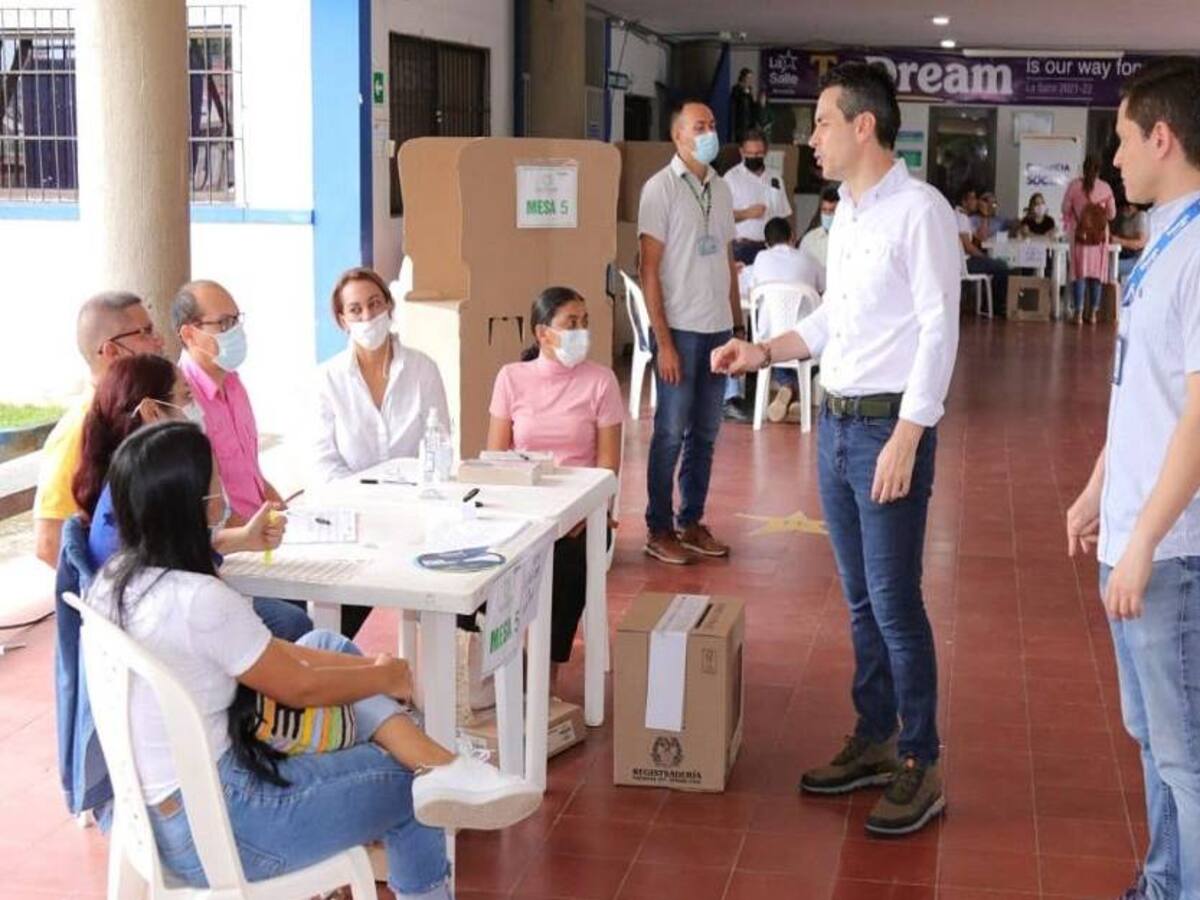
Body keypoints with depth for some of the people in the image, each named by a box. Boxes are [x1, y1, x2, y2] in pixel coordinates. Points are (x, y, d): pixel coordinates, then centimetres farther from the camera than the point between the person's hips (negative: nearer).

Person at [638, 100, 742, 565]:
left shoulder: (721, 188, 11)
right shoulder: (660, 188, -8)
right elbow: (649, 269, -10)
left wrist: (738, 326, 12)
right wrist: (663, 342, -14)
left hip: (718, 328, 6)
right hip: (680, 329, -6)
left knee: (705, 433, 11)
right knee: (671, 433, 1)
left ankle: (692, 521, 22)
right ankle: (659, 530, 11)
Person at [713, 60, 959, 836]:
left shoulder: (919, 210, -14)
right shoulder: (846, 215, 12)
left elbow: (939, 331, -17)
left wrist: (905, 439, -21)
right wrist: (763, 352, 8)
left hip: (889, 426, -8)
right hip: (836, 423, 8)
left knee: (895, 604, -3)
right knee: (861, 599, 15)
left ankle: (923, 768, 8)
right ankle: (875, 742, 26)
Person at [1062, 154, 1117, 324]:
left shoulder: (1074, 185, -5)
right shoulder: (1105, 187, -1)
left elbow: (1066, 209, 1)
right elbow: (1111, 214, 5)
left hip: (1080, 235, -1)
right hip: (1099, 236, 1)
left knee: (1079, 273, 2)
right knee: (1096, 273, 7)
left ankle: (1078, 313, -2)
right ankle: (1093, 313, 9)